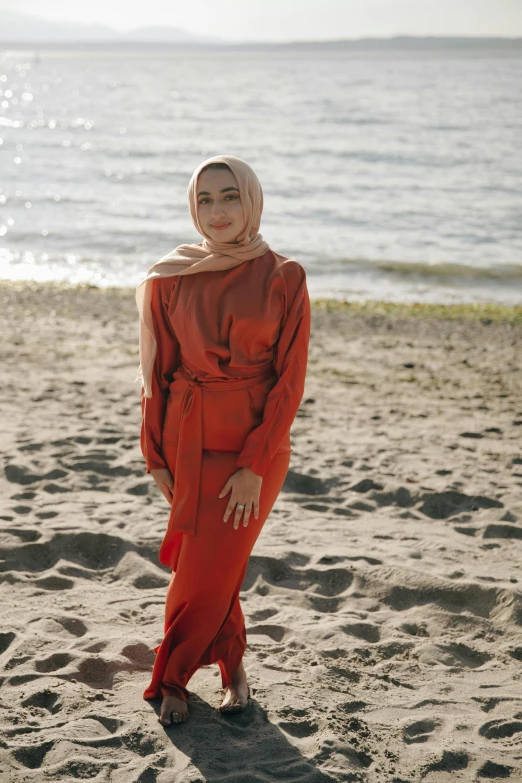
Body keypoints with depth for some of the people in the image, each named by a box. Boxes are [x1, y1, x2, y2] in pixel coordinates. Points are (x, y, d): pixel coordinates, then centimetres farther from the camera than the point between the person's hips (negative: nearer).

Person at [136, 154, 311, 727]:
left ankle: (171, 679, 22)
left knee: (207, 574, -1)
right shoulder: (171, 278, 0)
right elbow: (158, 372, 4)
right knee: (212, 569, 9)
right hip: (189, 442, 2)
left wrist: (254, 466, -13)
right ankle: (232, 670, 31)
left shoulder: (283, 278, -6)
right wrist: (156, 456, 0)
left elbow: (290, 379, -8)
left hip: (257, 445, -2)